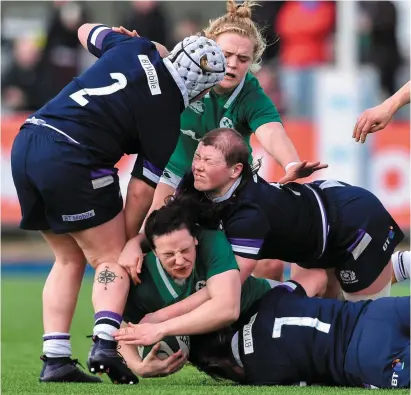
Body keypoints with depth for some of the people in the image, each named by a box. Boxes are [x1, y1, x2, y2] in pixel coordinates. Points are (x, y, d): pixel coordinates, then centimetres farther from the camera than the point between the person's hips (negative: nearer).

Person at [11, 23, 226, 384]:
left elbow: (86, 30, 31)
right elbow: (144, 188, -4)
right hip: (70, 160, -7)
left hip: (26, 143, 7)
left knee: (69, 259, 16)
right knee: (110, 257, 6)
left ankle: (55, 360, 8)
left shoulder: (135, 48, 11)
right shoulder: (164, 117, -4)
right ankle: (106, 341, -18)